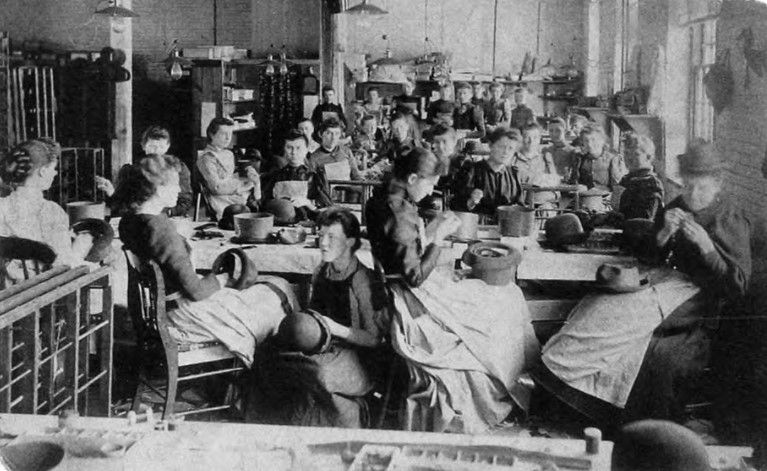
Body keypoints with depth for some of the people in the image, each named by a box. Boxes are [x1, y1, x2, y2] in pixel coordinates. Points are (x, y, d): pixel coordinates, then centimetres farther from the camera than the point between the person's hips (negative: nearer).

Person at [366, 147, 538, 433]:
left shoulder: (382, 200, 2)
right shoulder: (399, 215, -28)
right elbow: (416, 276, -25)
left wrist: (432, 228, 8)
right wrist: (439, 237, -20)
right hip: (419, 298, -10)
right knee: (505, 305, 2)